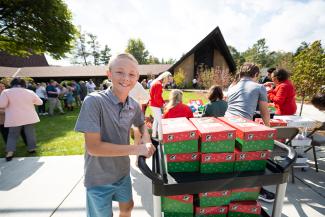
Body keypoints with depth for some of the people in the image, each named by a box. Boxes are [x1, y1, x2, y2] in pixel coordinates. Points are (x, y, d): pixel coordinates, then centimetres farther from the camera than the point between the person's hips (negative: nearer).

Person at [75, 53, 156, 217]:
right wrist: (137, 149, -25)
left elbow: (141, 124, 12)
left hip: (123, 172, 5)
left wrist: (146, 137, -10)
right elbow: (93, 147, -27)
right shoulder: (94, 101, -25)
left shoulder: (134, 105, -9)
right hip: (99, 179, -5)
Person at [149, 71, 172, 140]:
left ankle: (154, 136, 33)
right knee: (160, 122, -7)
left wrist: (163, 102, 4)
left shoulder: (156, 82, 10)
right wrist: (162, 105, -9)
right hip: (155, 105, -11)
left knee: (156, 120, 21)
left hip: (153, 104, 11)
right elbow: (157, 98, -22)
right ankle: (160, 139, -1)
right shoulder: (158, 84, -21)